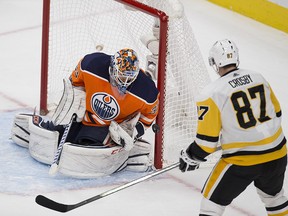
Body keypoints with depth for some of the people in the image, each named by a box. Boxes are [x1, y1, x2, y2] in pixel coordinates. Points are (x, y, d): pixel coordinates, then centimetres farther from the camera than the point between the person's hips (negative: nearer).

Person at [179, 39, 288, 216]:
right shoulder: (258, 78, 5)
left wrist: (191, 157, 6)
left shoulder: (212, 93, -12)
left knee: (212, 201, 6)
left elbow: (207, 138, -11)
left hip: (242, 161, -5)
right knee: (274, 195, 30)